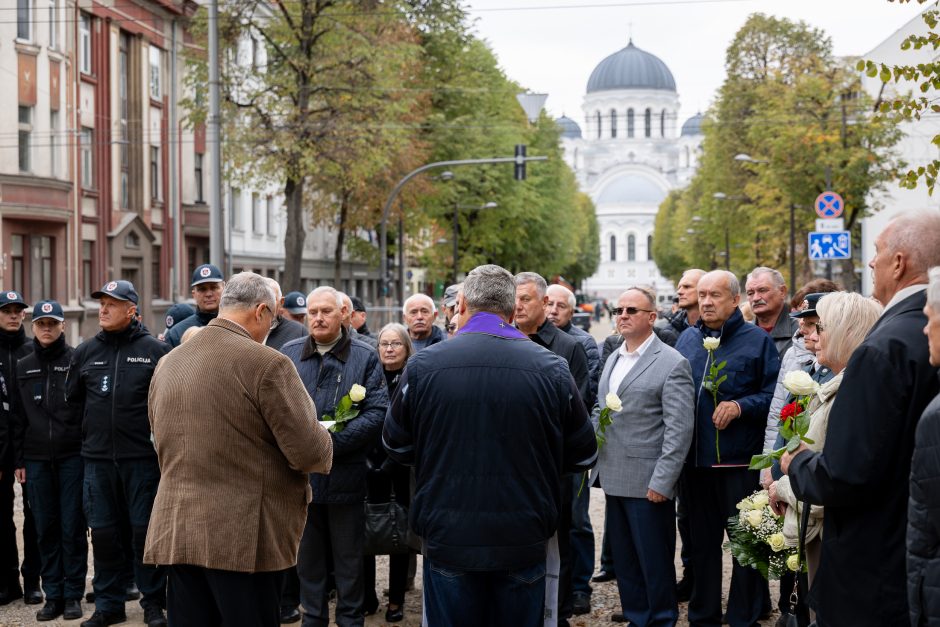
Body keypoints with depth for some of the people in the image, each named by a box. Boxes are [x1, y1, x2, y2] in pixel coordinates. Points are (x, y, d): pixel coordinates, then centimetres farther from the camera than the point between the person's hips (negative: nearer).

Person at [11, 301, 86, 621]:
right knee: (46, 528, 5)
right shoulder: (23, 368, 12)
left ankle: (73, 594, 6)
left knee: (72, 527, -1)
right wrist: (19, 459, 9)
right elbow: (19, 417, 13)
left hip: (72, 457, -3)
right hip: (36, 460, 3)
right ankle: (53, 595, 12)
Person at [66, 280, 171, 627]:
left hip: (143, 456, -3)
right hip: (97, 456, 4)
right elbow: (72, 396, 19)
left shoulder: (155, 350, -4)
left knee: (145, 530, 2)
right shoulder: (85, 351, 8)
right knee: (102, 533, 8)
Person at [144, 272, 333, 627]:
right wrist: (322, 445, 10)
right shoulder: (267, 364, -12)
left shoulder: (167, 365, 10)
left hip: (176, 531, 6)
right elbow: (310, 453, -12)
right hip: (246, 536, -6)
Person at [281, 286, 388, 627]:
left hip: (346, 475, -2)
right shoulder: (288, 354, 7)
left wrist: (332, 441, -19)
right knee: (308, 557, 13)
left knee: (348, 559, 8)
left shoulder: (365, 357, -1)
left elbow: (377, 413, -9)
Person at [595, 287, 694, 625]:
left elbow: (679, 429, -14)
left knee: (655, 560, 4)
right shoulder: (613, 359, 14)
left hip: (648, 483, -7)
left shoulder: (672, 363, -9)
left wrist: (662, 481, -18)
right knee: (624, 558, 15)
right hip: (614, 479, 7)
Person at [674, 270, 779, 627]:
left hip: (739, 460, -4)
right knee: (701, 541, 13)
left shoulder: (757, 340, -2)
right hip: (695, 459, 5)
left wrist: (740, 406, -19)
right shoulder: (687, 339, 12)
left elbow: (774, 395, -7)